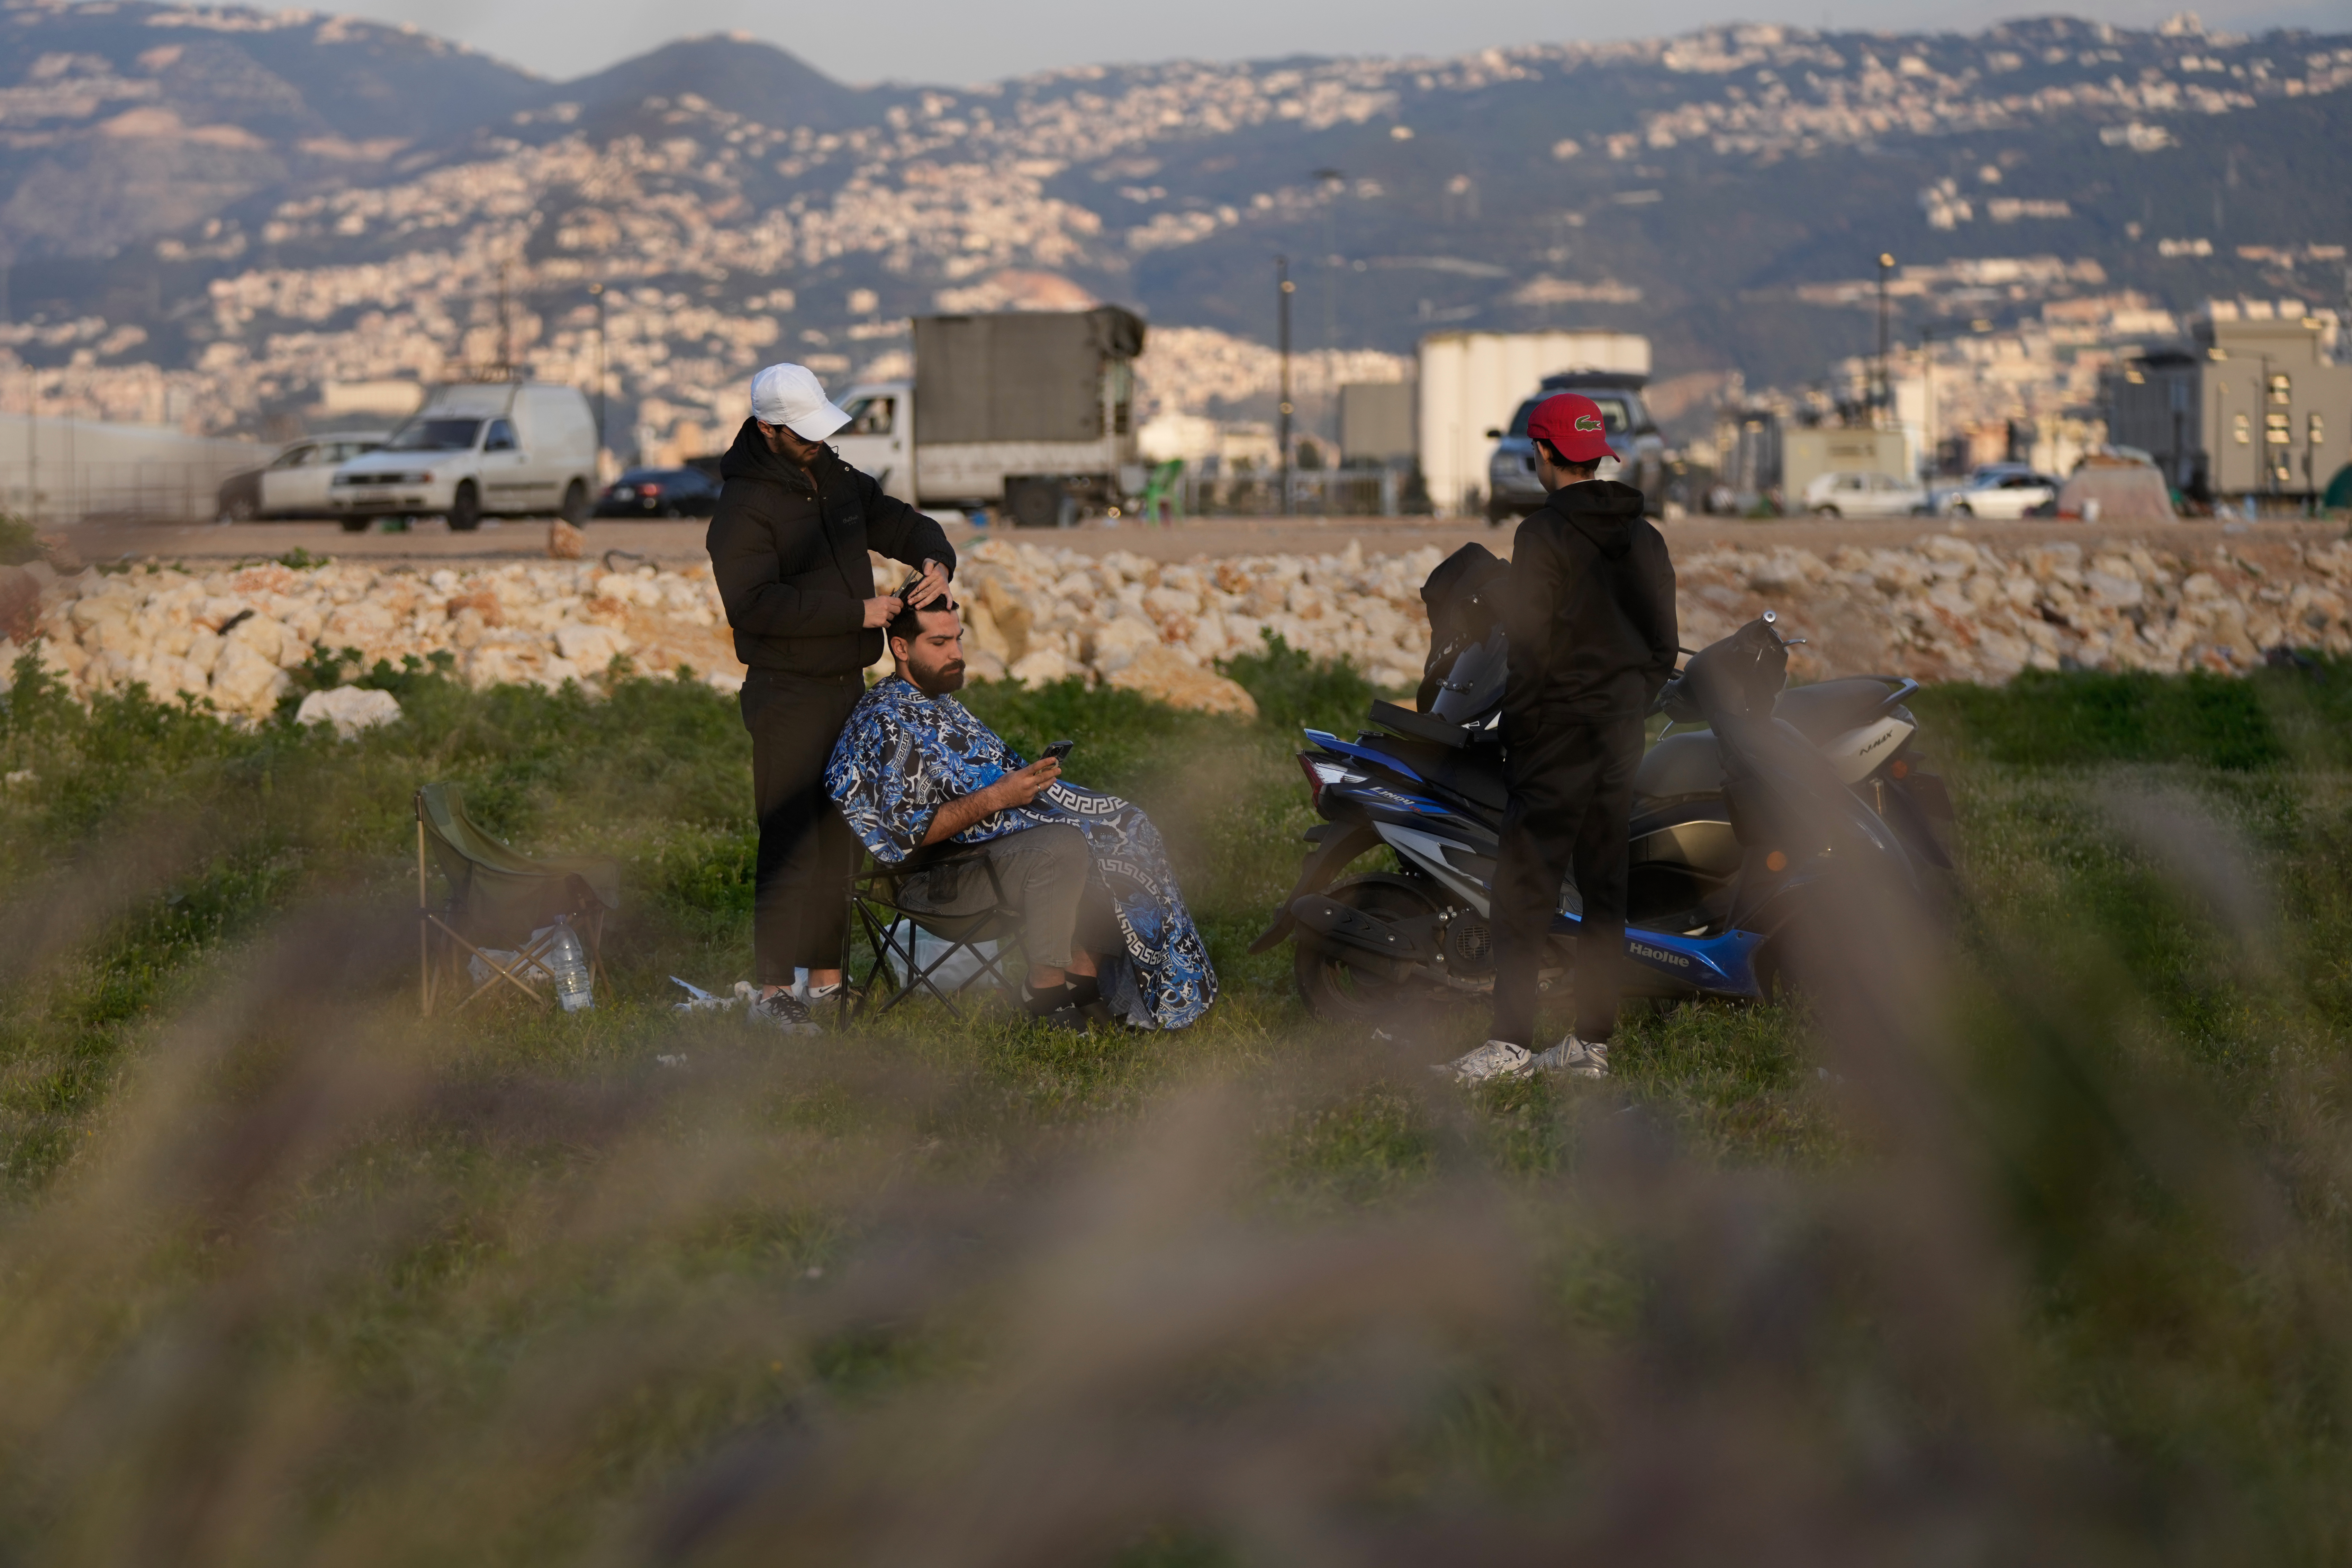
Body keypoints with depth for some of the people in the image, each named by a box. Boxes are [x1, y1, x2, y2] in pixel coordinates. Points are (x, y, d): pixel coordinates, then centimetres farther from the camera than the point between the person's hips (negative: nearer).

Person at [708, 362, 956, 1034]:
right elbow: (756, 604, -25)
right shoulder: (742, 506, -15)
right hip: (787, 695, -8)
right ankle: (772, 989, -7)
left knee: (838, 837, 12)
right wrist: (856, 612, -24)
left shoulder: (837, 479, 11)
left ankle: (826, 974, 21)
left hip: (847, 685, 8)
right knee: (792, 841, -10)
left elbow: (900, 522, 20)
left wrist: (936, 558, -4)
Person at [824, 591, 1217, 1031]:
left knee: (1124, 828, -1)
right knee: (1064, 849, -32)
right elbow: (907, 834, -22)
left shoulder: (942, 703, 19)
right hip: (937, 874, -10)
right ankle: (1046, 989, -19)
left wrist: (1026, 778, 7)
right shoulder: (886, 722, -15)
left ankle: (1087, 971, -9)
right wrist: (997, 797, -23)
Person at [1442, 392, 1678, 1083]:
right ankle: (1593, 1040, 11)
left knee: (1525, 883, -6)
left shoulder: (1544, 535, -10)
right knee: (1604, 885, 9)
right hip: (1622, 734, 7)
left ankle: (1512, 1039, -11)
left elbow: (1531, 643, -14)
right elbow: (1664, 646, 12)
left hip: (1558, 732, -7)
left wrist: (1516, 725, -5)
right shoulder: (1645, 539, 11)